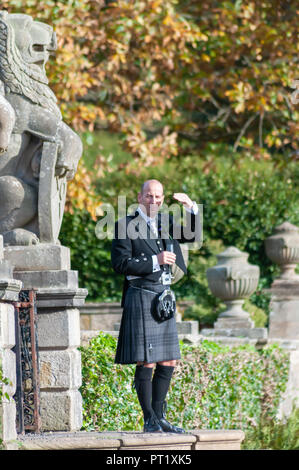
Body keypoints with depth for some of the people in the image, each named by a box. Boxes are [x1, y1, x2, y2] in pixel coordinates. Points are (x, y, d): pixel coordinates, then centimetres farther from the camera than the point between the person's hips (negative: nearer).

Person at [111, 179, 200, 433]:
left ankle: (159, 417, 16)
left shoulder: (166, 222, 14)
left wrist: (192, 208, -2)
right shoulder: (126, 226, -4)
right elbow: (120, 264, -10)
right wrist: (155, 261, -15)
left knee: (168, 363, 8)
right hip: (141, 296, -7)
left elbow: (192, 234, 14)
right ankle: (149, 420, -3)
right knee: (146, 363, -8)